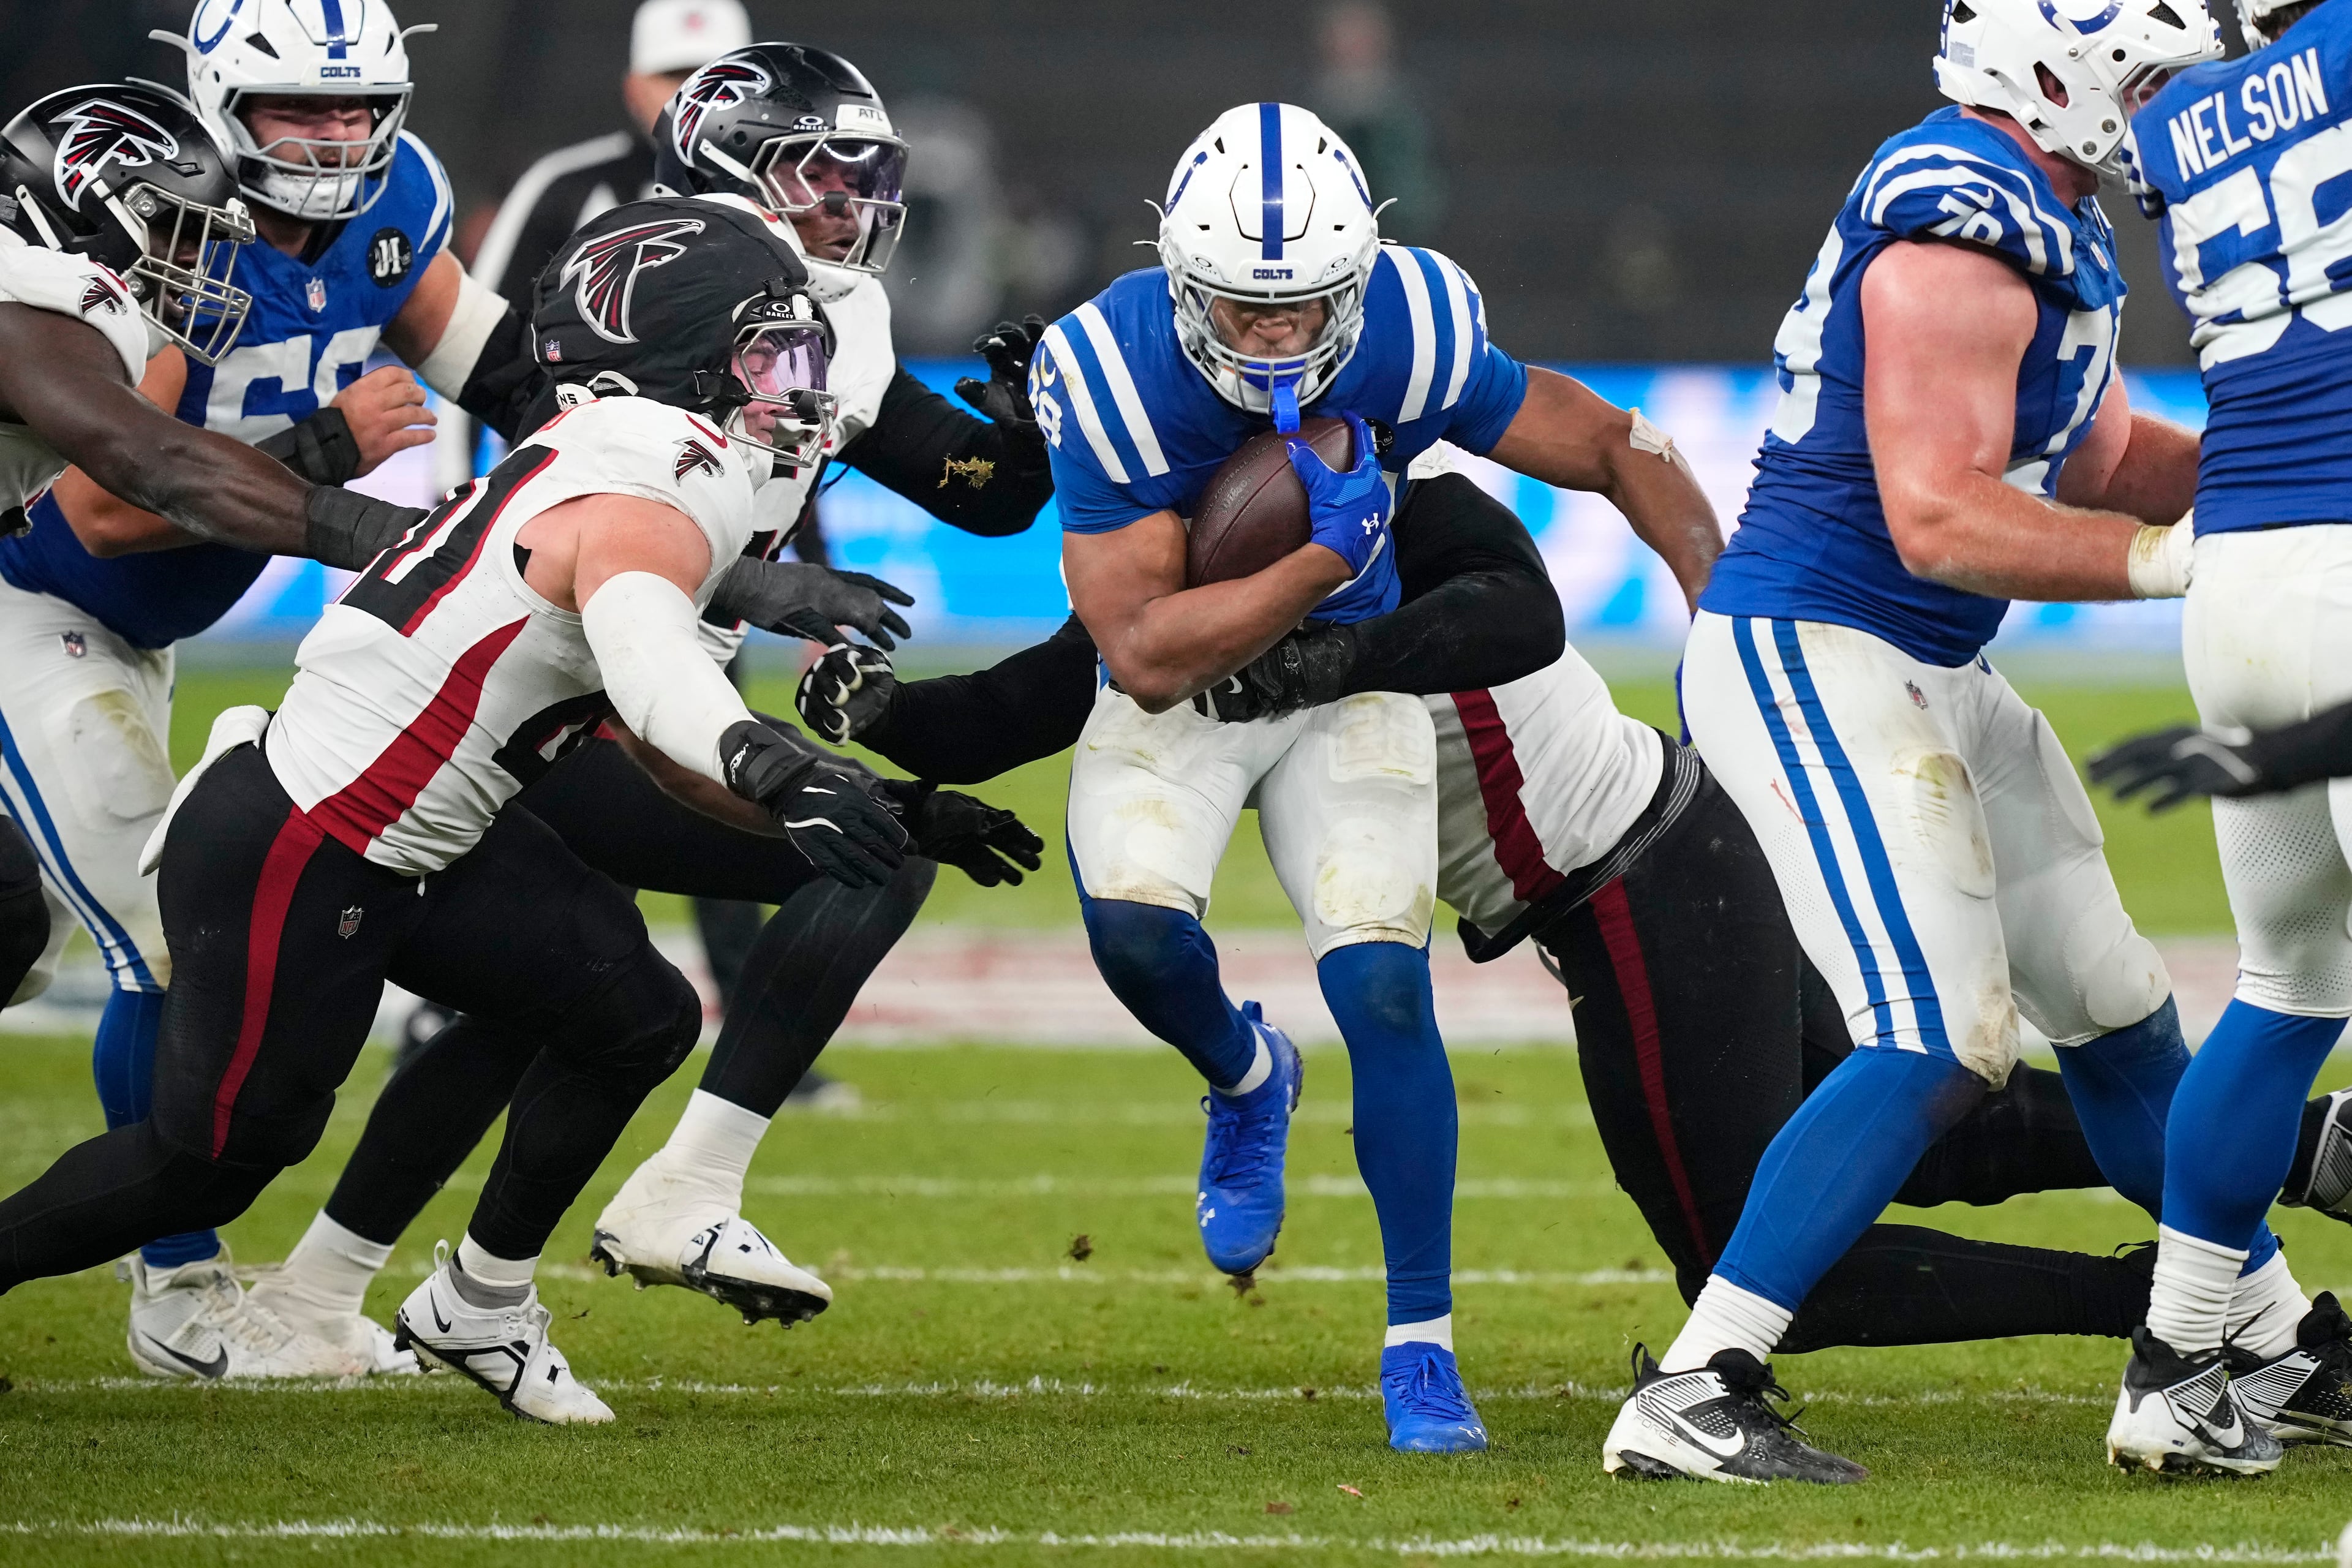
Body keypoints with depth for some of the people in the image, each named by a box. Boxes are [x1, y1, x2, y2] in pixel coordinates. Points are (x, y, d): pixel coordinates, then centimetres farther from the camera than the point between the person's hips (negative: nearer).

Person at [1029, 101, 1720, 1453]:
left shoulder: (1410, 338, -25)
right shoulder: (1115, 376, -29)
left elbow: (1615, 449, -10)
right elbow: (1146, 656, -28)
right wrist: (1330, 554, -35)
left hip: (1350, 682, 1)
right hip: (1176, 693, -1)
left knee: (1384, 990, -14)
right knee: (1135, 929, -26)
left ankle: (1421, 1347, -1)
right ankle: (1246, 1077, 11)